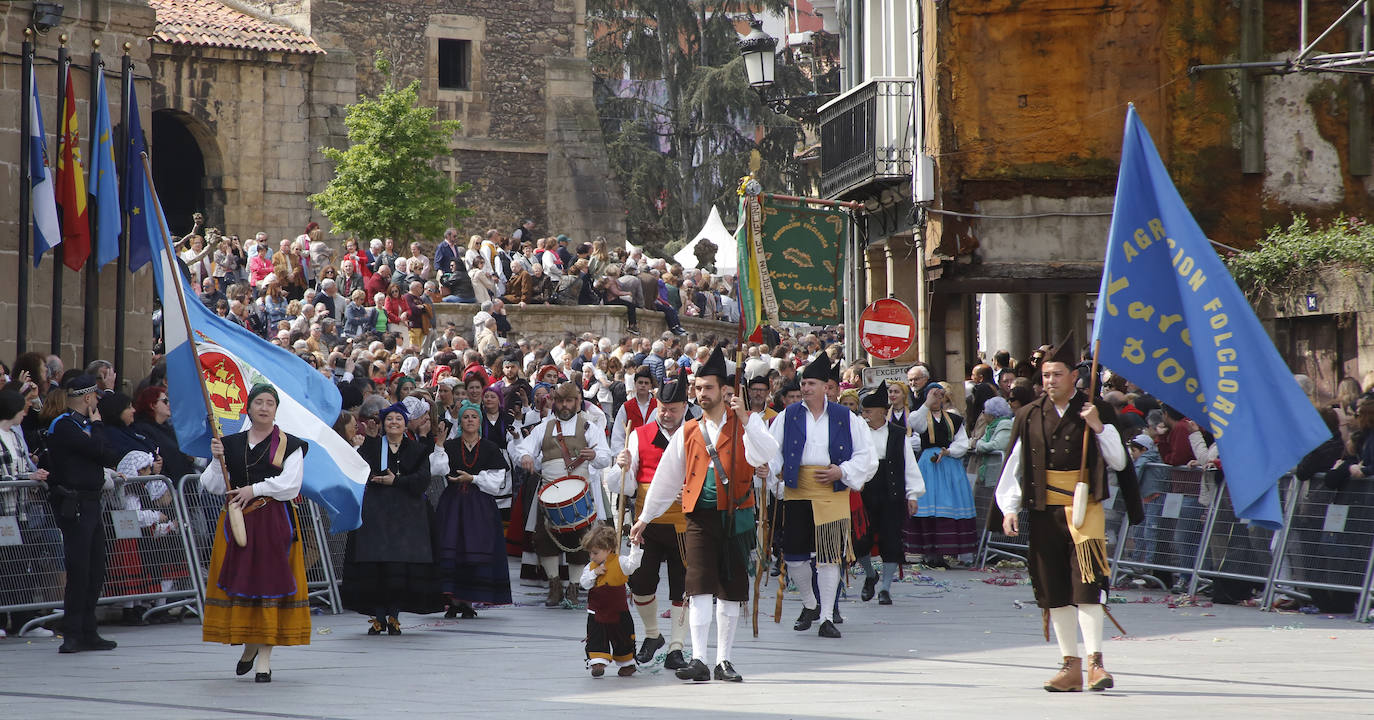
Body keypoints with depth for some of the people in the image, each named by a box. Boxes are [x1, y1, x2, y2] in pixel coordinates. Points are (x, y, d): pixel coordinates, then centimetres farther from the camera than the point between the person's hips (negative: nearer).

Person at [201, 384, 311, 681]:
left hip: (275, 522, -3)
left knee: (270, 582, -6)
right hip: (236, 522, 3)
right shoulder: (231, 444, 11)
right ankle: (250, 645, 24)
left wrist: (255, 489, -16)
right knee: (238, 582, 2)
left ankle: (265, 657, -2)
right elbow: (211, 485, 8)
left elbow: (291, 484, -9)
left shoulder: (289, 445, 3)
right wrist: (217, 459, -8)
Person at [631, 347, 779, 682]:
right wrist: (644, 519, 19)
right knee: (699, 588, -11)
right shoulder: (687, 433, 13)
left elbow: (765, 454, -15)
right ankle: (698, 661, -15)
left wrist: (744, 419, -23)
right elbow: (666, 478, 18)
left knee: (731, 591, 6)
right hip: (700, 516, 1)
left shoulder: (747, 422, 5)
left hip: (736, 517, -1)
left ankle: (723, 661, 15)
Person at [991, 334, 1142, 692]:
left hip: (1084, 506, -3)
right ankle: (1071, 665, 12)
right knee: (1054, 589, 5)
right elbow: (1014, 465, 11)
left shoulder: (1095, 411, 0)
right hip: (1044, 511, 3)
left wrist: (1098, 428, -16)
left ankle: (1094, 661, -13)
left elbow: (1119, 462, -2)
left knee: (1086, 582, -13)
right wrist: (1009, 508, 4)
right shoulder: (1029, 416, 8)